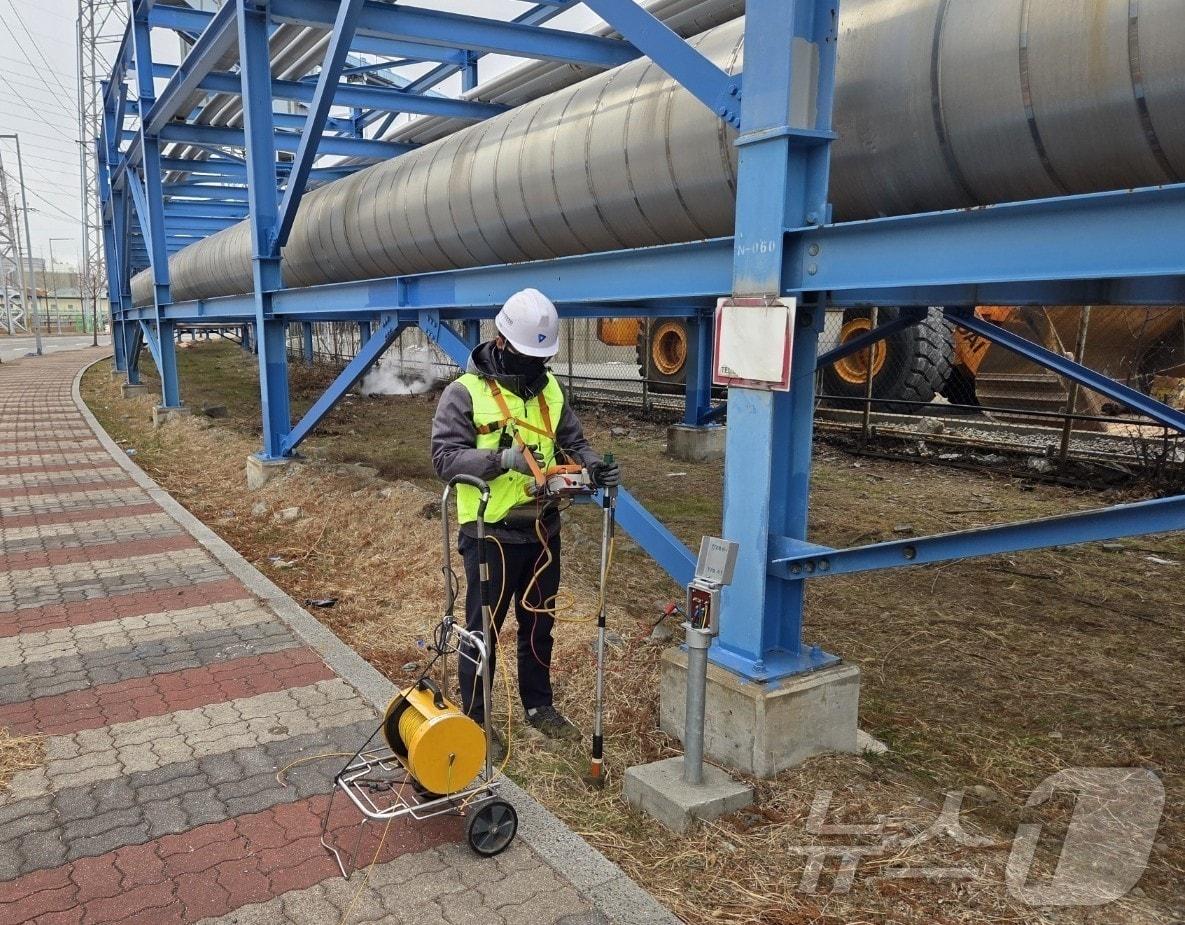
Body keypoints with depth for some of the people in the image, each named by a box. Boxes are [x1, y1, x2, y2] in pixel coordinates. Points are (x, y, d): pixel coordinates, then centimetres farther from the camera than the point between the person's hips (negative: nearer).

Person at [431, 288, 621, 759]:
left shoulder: (549, 389, 6)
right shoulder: (465, 393, -12)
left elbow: (573, 442, 11)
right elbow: (445, 456, -19)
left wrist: (593, 466, -10)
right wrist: (502, 458, -32)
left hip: (543, 531, 6)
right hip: (490, 535, -5)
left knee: (539, 624, 20)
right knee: (483, 630, 8)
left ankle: (538, 706, 38)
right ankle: (473, 720, 24)